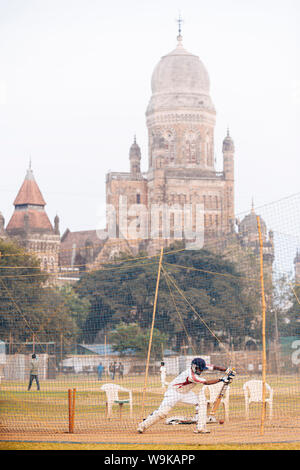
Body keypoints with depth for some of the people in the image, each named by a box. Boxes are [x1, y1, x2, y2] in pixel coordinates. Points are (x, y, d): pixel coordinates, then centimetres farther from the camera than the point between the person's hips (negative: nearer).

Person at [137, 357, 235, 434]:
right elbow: (206, 382, -34)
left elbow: (213, 367, -6)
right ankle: (143, 425, 1)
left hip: (185, 393, 8)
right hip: (174, 392, -8)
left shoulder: (198, 367, -10)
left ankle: (200, 428, -9)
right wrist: (222, 379, -35)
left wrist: (226, 370, -18)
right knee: (163, 411, -16)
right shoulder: (191, 376, -33)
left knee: (201, 401, -8)